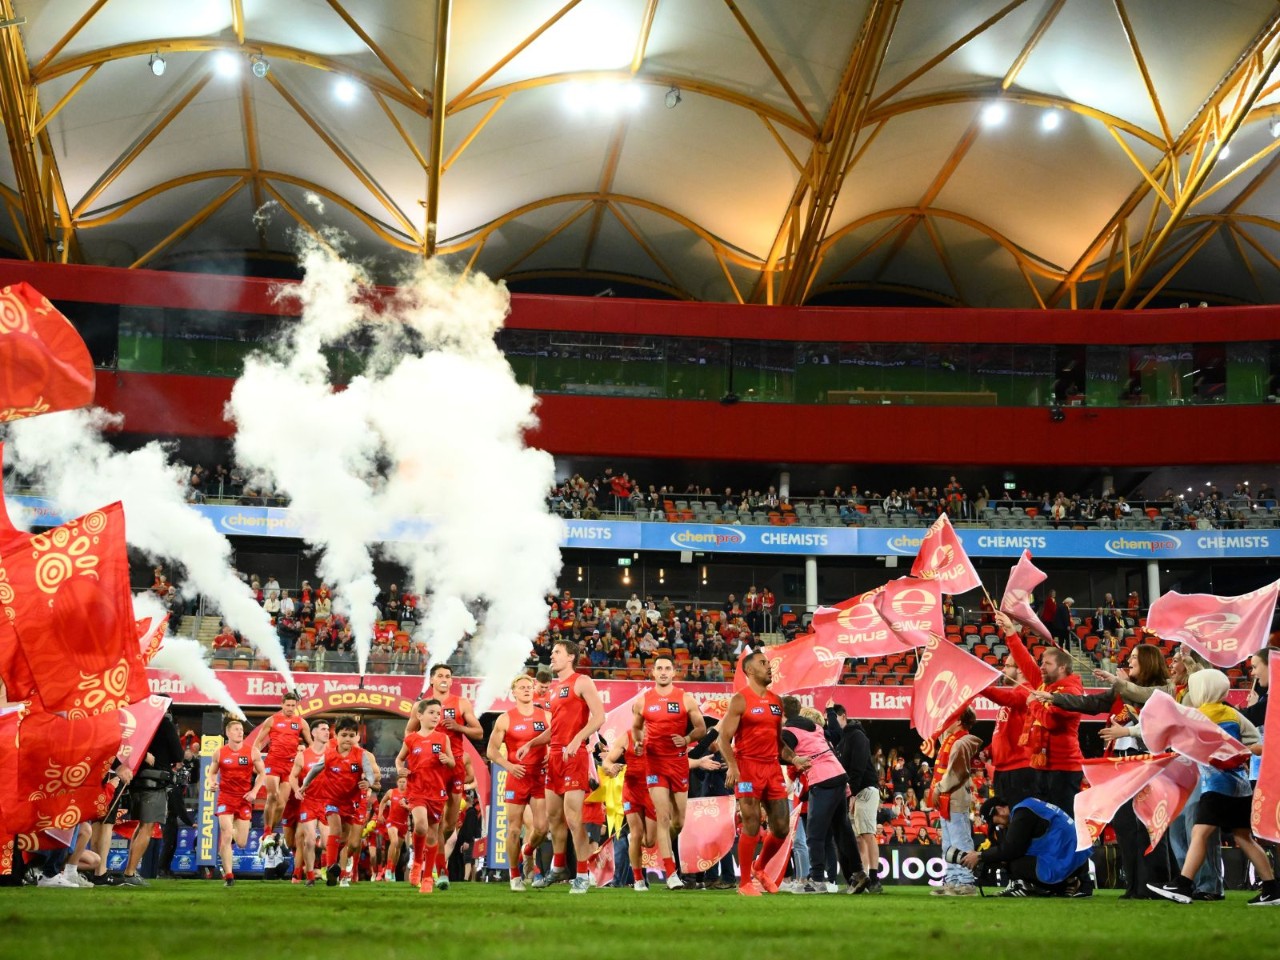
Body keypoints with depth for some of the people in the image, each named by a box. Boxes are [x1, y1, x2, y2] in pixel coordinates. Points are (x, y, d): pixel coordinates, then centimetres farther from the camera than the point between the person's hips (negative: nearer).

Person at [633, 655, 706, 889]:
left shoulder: (686, 699, 2)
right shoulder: (642, 701, 4)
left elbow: (701, 728, 5)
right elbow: (636, 727, 17)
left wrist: (687, 739, -14)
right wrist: (638, 742, -4)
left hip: (679, 762, 1)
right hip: (655, 762, -1)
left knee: (679, 821, 6)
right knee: (663, 817, -11)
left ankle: (666, 847, 38)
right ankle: (671, 873, -12)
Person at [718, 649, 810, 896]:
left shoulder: (776, 701, 15)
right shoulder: (740, 700, -5)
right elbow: (724, 738, -10)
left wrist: (794, 759, 6)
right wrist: (732, 766, -24)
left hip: (772, 768, 6)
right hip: (748, 767, -6)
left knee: (781, 828, 4)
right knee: (752, 827, -6)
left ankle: (759, 868, 28)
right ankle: (745, 883, 6)